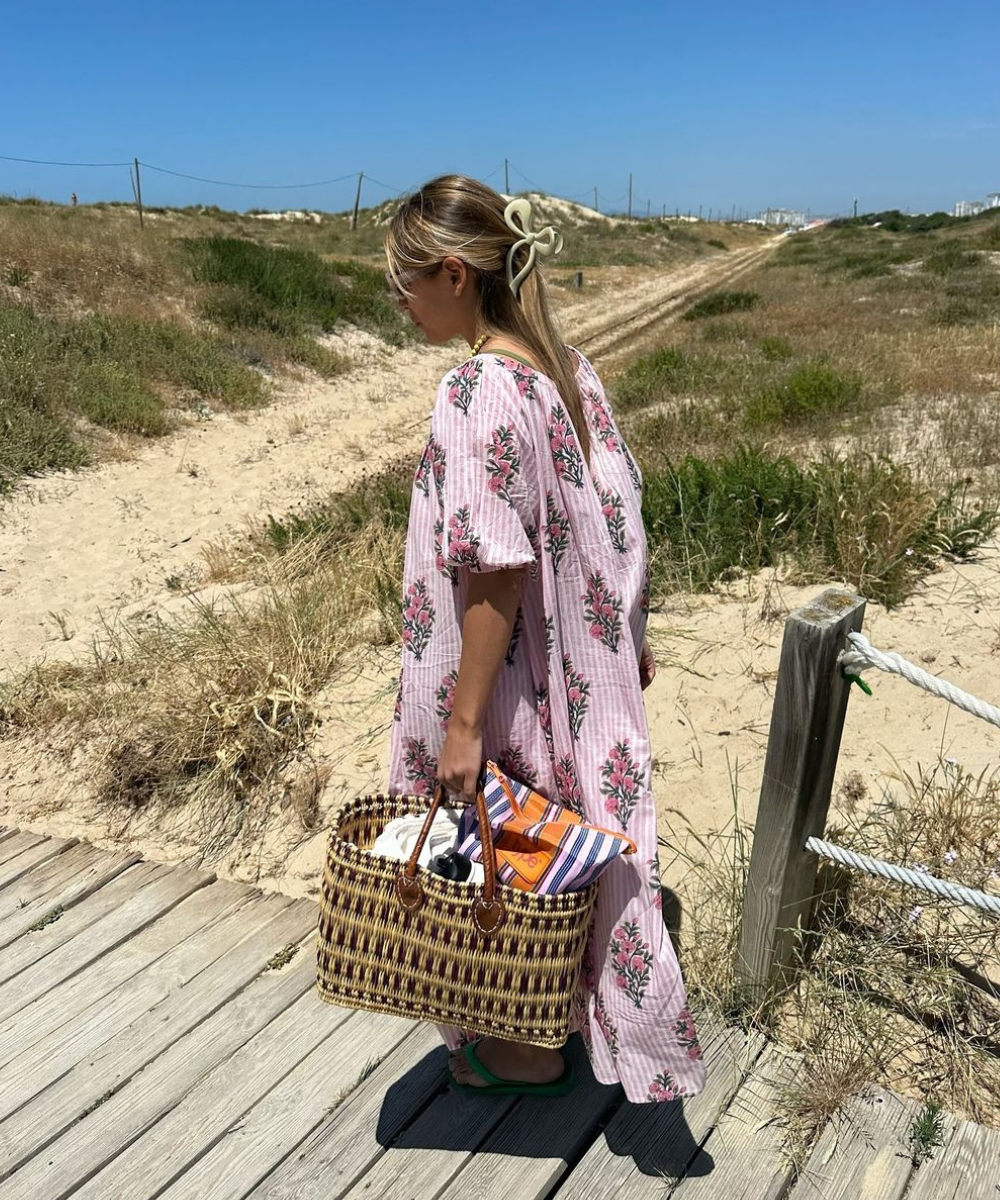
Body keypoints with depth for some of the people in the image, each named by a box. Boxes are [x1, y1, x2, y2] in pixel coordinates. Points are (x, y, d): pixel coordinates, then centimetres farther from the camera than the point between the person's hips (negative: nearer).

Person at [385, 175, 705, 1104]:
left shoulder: (479, 390, -23)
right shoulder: (568, 366, 3)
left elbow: (497, 575, -25)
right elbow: (617, 520, 8)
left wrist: (463, 722, -18)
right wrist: (633, 640, 18)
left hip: (515, 684, -8)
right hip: (587, 666, 8)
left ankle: (525, 1050, 38)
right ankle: (605, 1023, 47)